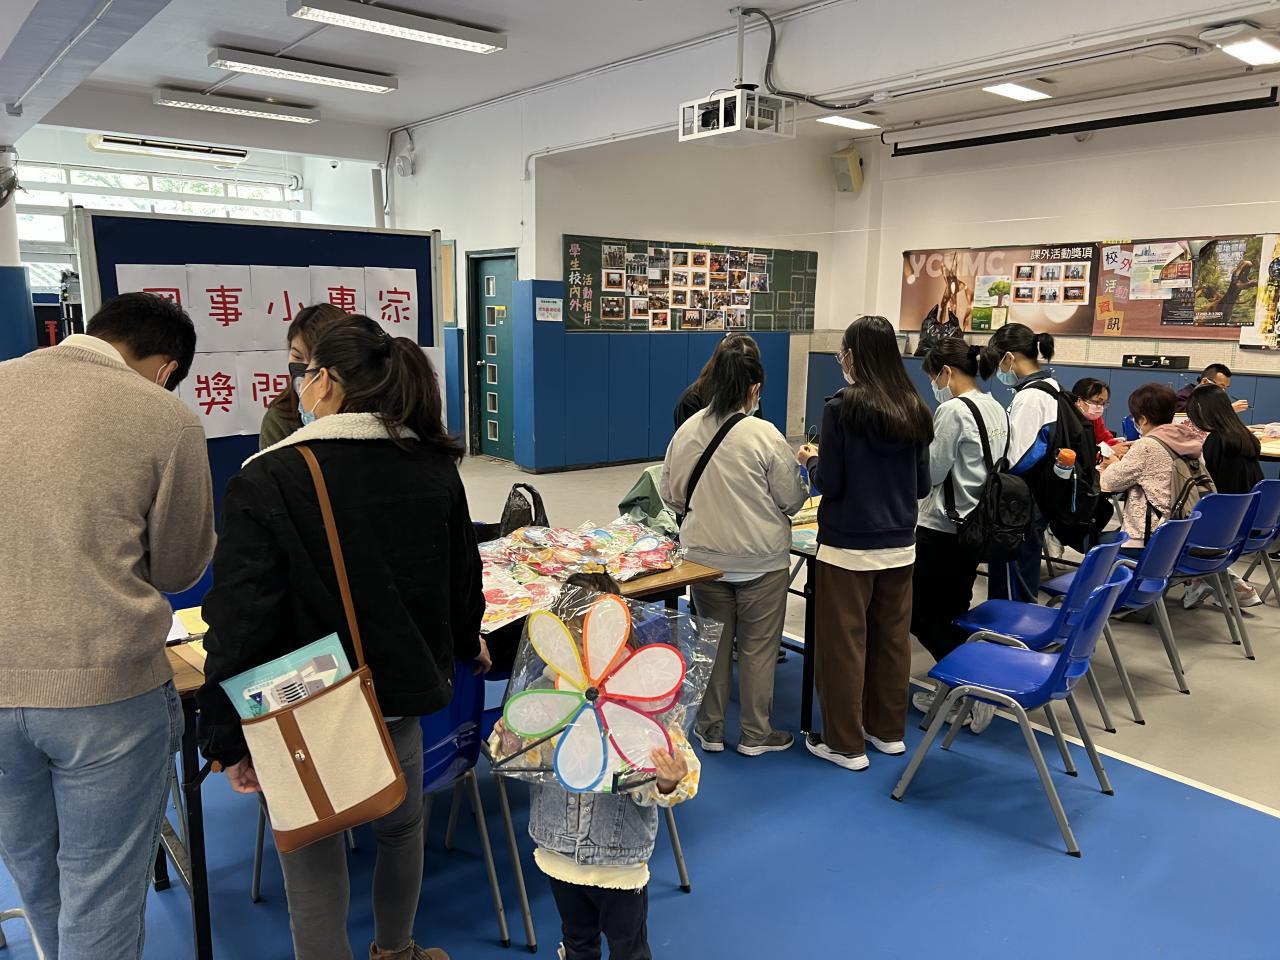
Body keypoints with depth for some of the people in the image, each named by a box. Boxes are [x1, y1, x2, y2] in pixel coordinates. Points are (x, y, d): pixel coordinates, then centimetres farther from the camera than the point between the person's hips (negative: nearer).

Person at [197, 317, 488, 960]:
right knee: (400, 828, 27)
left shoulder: (266, 481, -18)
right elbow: (463, 577, 8)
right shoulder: (435, 468, -4)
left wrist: (229, 739, -8)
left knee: (313, 868, 12)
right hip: (400, 693, 5)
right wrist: (466, 645, 28)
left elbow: (240, 624, -19)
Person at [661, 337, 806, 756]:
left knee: (714, 644, 16)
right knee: (758, 647, 10)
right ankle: (756, 734, 22)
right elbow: (791, 500, -8)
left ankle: (711, 729, 27)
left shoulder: (686, 430, -5)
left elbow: (671, 493, 6)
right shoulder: (765, 435, -17)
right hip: (760, 560, -4)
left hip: (704, 556, 4)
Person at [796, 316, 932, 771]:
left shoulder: (841, 407, -14)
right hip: (899, 546, 6)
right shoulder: (914, 410, 3)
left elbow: (829, 484, -13)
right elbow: (922, 486, 7)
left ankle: (846, 744, 15)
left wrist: (810, 460, 7)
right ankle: (888, 730, 31)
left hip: (848, 547, -6)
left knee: (842, 644, 5)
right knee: (892, 639, 16)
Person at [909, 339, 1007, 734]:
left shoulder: (952, 410, -18)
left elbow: (931, 472, -15)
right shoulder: (996, 409, 9)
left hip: (943, 528, -9)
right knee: (951, 614, 16)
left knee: (922, 615, 3)